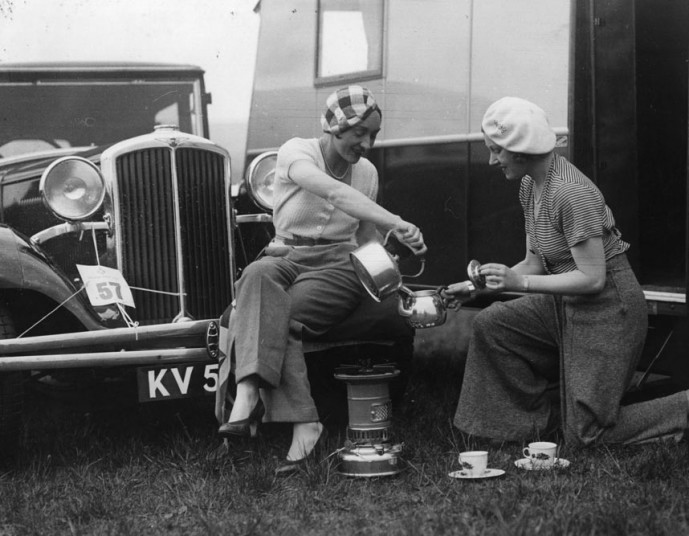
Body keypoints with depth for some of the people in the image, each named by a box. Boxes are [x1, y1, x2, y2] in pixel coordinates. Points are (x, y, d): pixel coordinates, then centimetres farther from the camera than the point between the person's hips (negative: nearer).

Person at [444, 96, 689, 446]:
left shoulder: (570, 193, -25)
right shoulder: (529, 185, 3)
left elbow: (592, 278, -26)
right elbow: (535, 264, 11)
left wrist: (519, 283, -26)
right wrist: (476, 286, 4)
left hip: (608, 308, -9)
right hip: (567, 306, 9)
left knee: (585, 436, -5)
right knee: (490, 326, -3)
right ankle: (539, 420, 9)